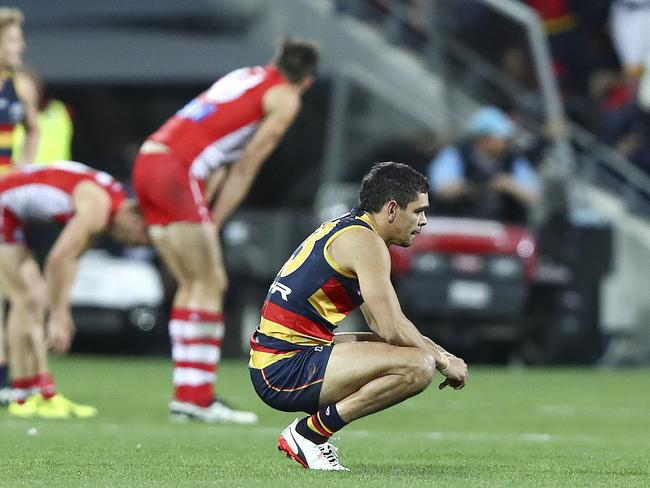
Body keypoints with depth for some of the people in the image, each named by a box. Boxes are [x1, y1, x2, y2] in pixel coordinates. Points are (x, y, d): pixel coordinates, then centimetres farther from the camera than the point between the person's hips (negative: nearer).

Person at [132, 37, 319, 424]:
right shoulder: (285, 99, 4)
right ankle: (198, 400, -6)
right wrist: (213, 224, 6)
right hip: (174, 170, -8)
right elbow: (245, 168, 2)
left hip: (147, 163, 8)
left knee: (193, 284, 13)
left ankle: (188, 393, 12)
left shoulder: (247, 76, 26)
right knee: (209, 284, -4)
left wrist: (199, 218, 18)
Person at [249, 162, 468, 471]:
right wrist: (444, 361, -2)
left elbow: (382, 324, 23)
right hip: (287, 370, -10)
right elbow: (393, 329, -17)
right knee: (418, 366, -21)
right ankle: (309, 433, -10)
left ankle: (309, 431, 12)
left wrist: (439, 352, 13)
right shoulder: (364, 241, -12)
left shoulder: (346, 229, 19)